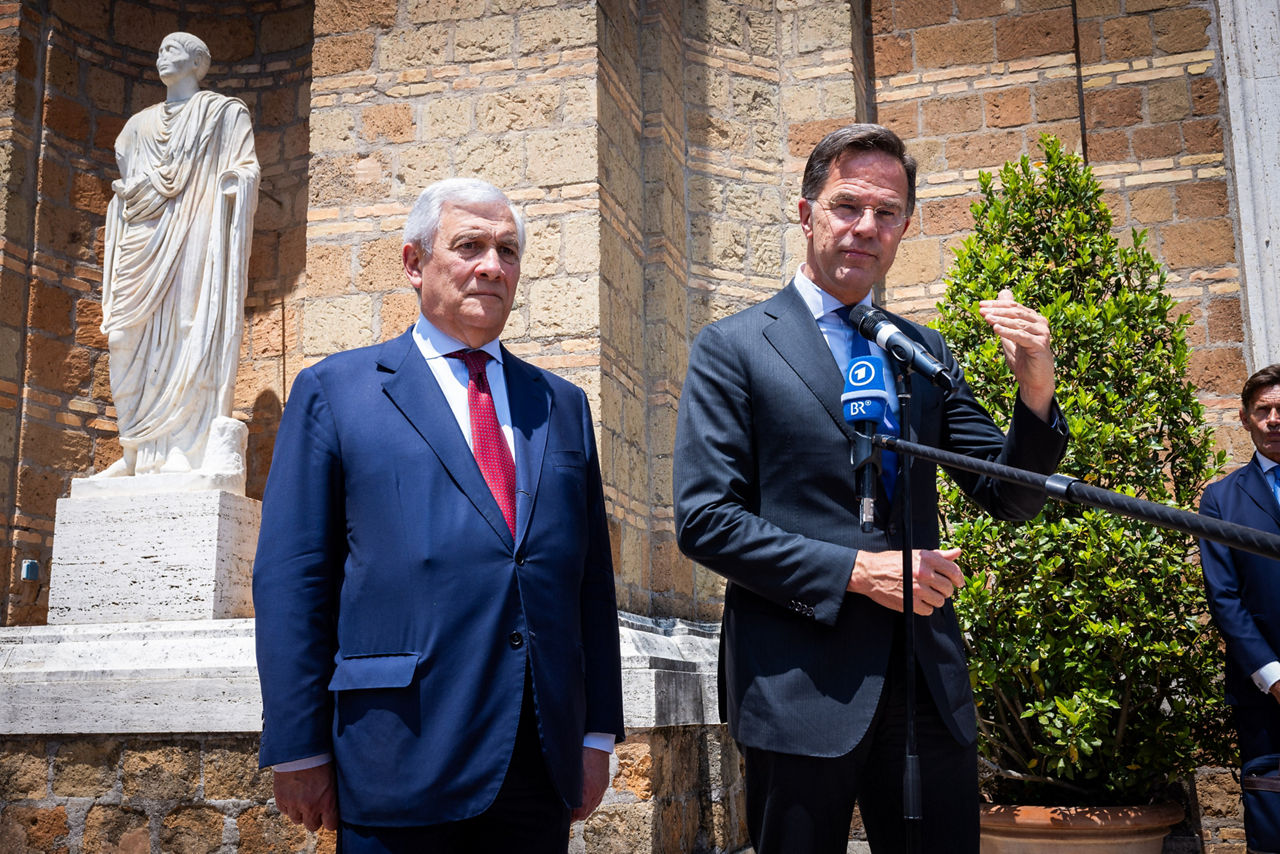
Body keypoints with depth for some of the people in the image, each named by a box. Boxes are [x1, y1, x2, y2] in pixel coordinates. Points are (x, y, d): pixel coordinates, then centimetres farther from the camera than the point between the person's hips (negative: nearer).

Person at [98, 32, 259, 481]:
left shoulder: (224, 112, 12)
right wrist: (127, 191, 6)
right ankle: (141, 453, -4)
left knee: (200, 324, -16)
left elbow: (245, 173, 3)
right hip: (146, 239, 5)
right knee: (139, 339, -4)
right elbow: (124, 185, 26)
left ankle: (213, 449, -20)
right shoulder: (140, 124, 26)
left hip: (198, 232, -5)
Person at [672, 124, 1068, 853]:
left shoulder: (927, 352, 13)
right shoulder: (733, 348, 0)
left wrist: (1036, 391, -7)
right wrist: (855, 571, -14)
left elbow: (1012, 499, 11)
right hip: (799, 690, -4)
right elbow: (704, 520, -8)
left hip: (927, 686, 4)